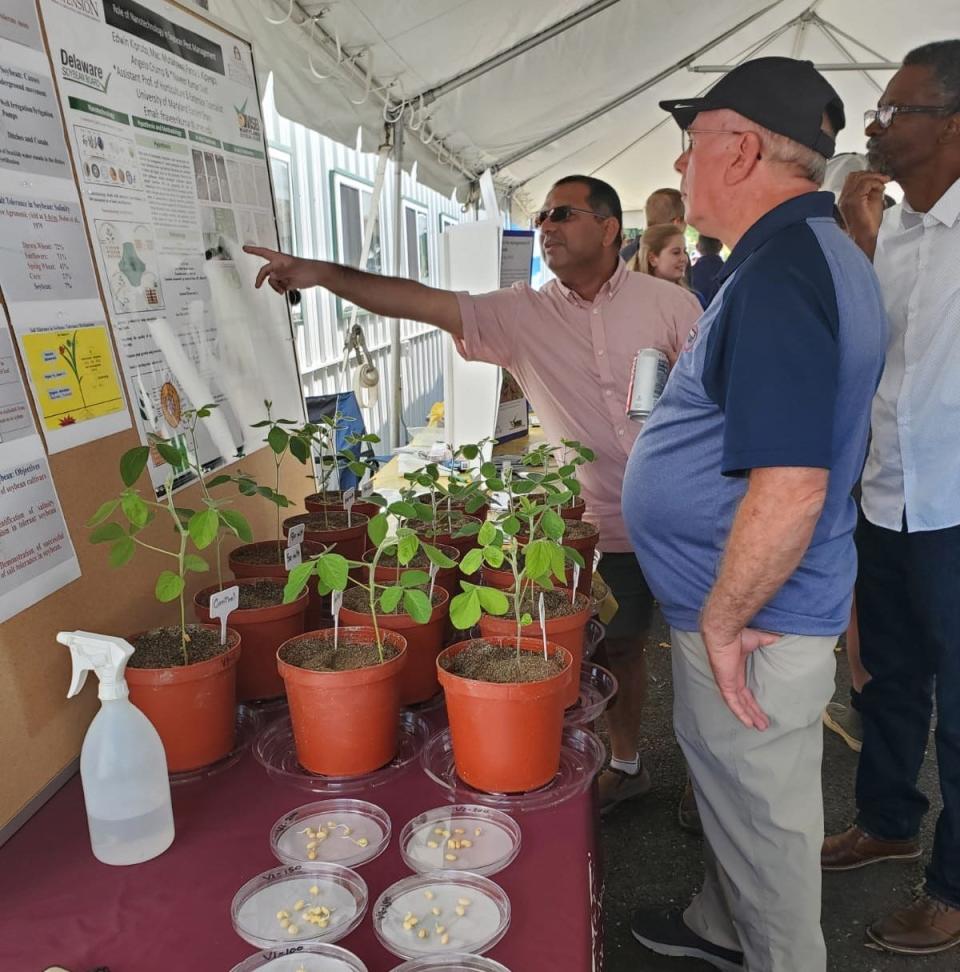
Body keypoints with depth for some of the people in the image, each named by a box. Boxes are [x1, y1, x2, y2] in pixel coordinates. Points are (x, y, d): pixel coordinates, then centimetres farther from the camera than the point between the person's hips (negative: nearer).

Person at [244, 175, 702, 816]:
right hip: (608, 528, 2)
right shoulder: (523, 315, -2)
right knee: (620, 647, 16)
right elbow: (424, 303, -10)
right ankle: (626, 764, 40)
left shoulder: (668, 303, -5)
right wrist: (324, 274, -19)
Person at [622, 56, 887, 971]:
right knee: (735, 786, 27)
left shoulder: (778, 275, -25)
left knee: (761, 812, 12)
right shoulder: (817, 251, 9)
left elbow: (789, 489, -32)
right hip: (755, 605, 10)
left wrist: (721, 621, -20)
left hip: (751, 620, -10)